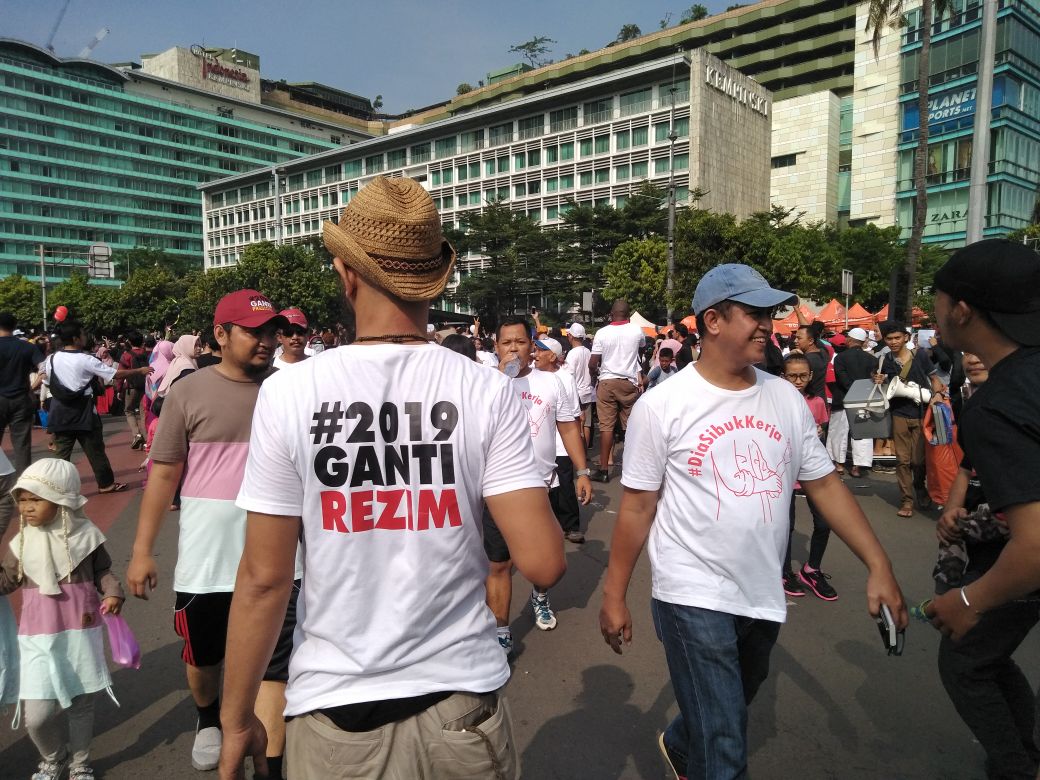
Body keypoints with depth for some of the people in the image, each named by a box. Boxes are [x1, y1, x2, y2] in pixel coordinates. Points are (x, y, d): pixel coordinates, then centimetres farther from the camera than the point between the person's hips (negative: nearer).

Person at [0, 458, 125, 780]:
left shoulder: (85, 534, -7)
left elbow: (103, 572, 2)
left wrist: (114, 594, -15)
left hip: (81, 633, -1)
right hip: (37, 638, 1)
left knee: (81, 704, 13)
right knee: (37, 715, -4)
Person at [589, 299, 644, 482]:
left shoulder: (602, 333, -5)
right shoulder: (637, 330, 0)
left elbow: (592, 364, -5)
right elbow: (642, 349, 24)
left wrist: (597, 374, 15)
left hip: (606, 382, -1)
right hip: (629, 382, 1)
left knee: (606, 426, 1)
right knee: (631, 426, 7)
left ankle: (604, 469, 4)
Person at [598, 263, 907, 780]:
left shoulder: (787, 398, 1)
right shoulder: (661, 405, -13)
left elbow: (824, 484, 6)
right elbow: (637, 506, -9)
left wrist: (878, 565, -2)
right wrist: (614, 596, -6)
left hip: (765, 598, 6)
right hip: (694, 599, -5)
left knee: (729, 714, 27)